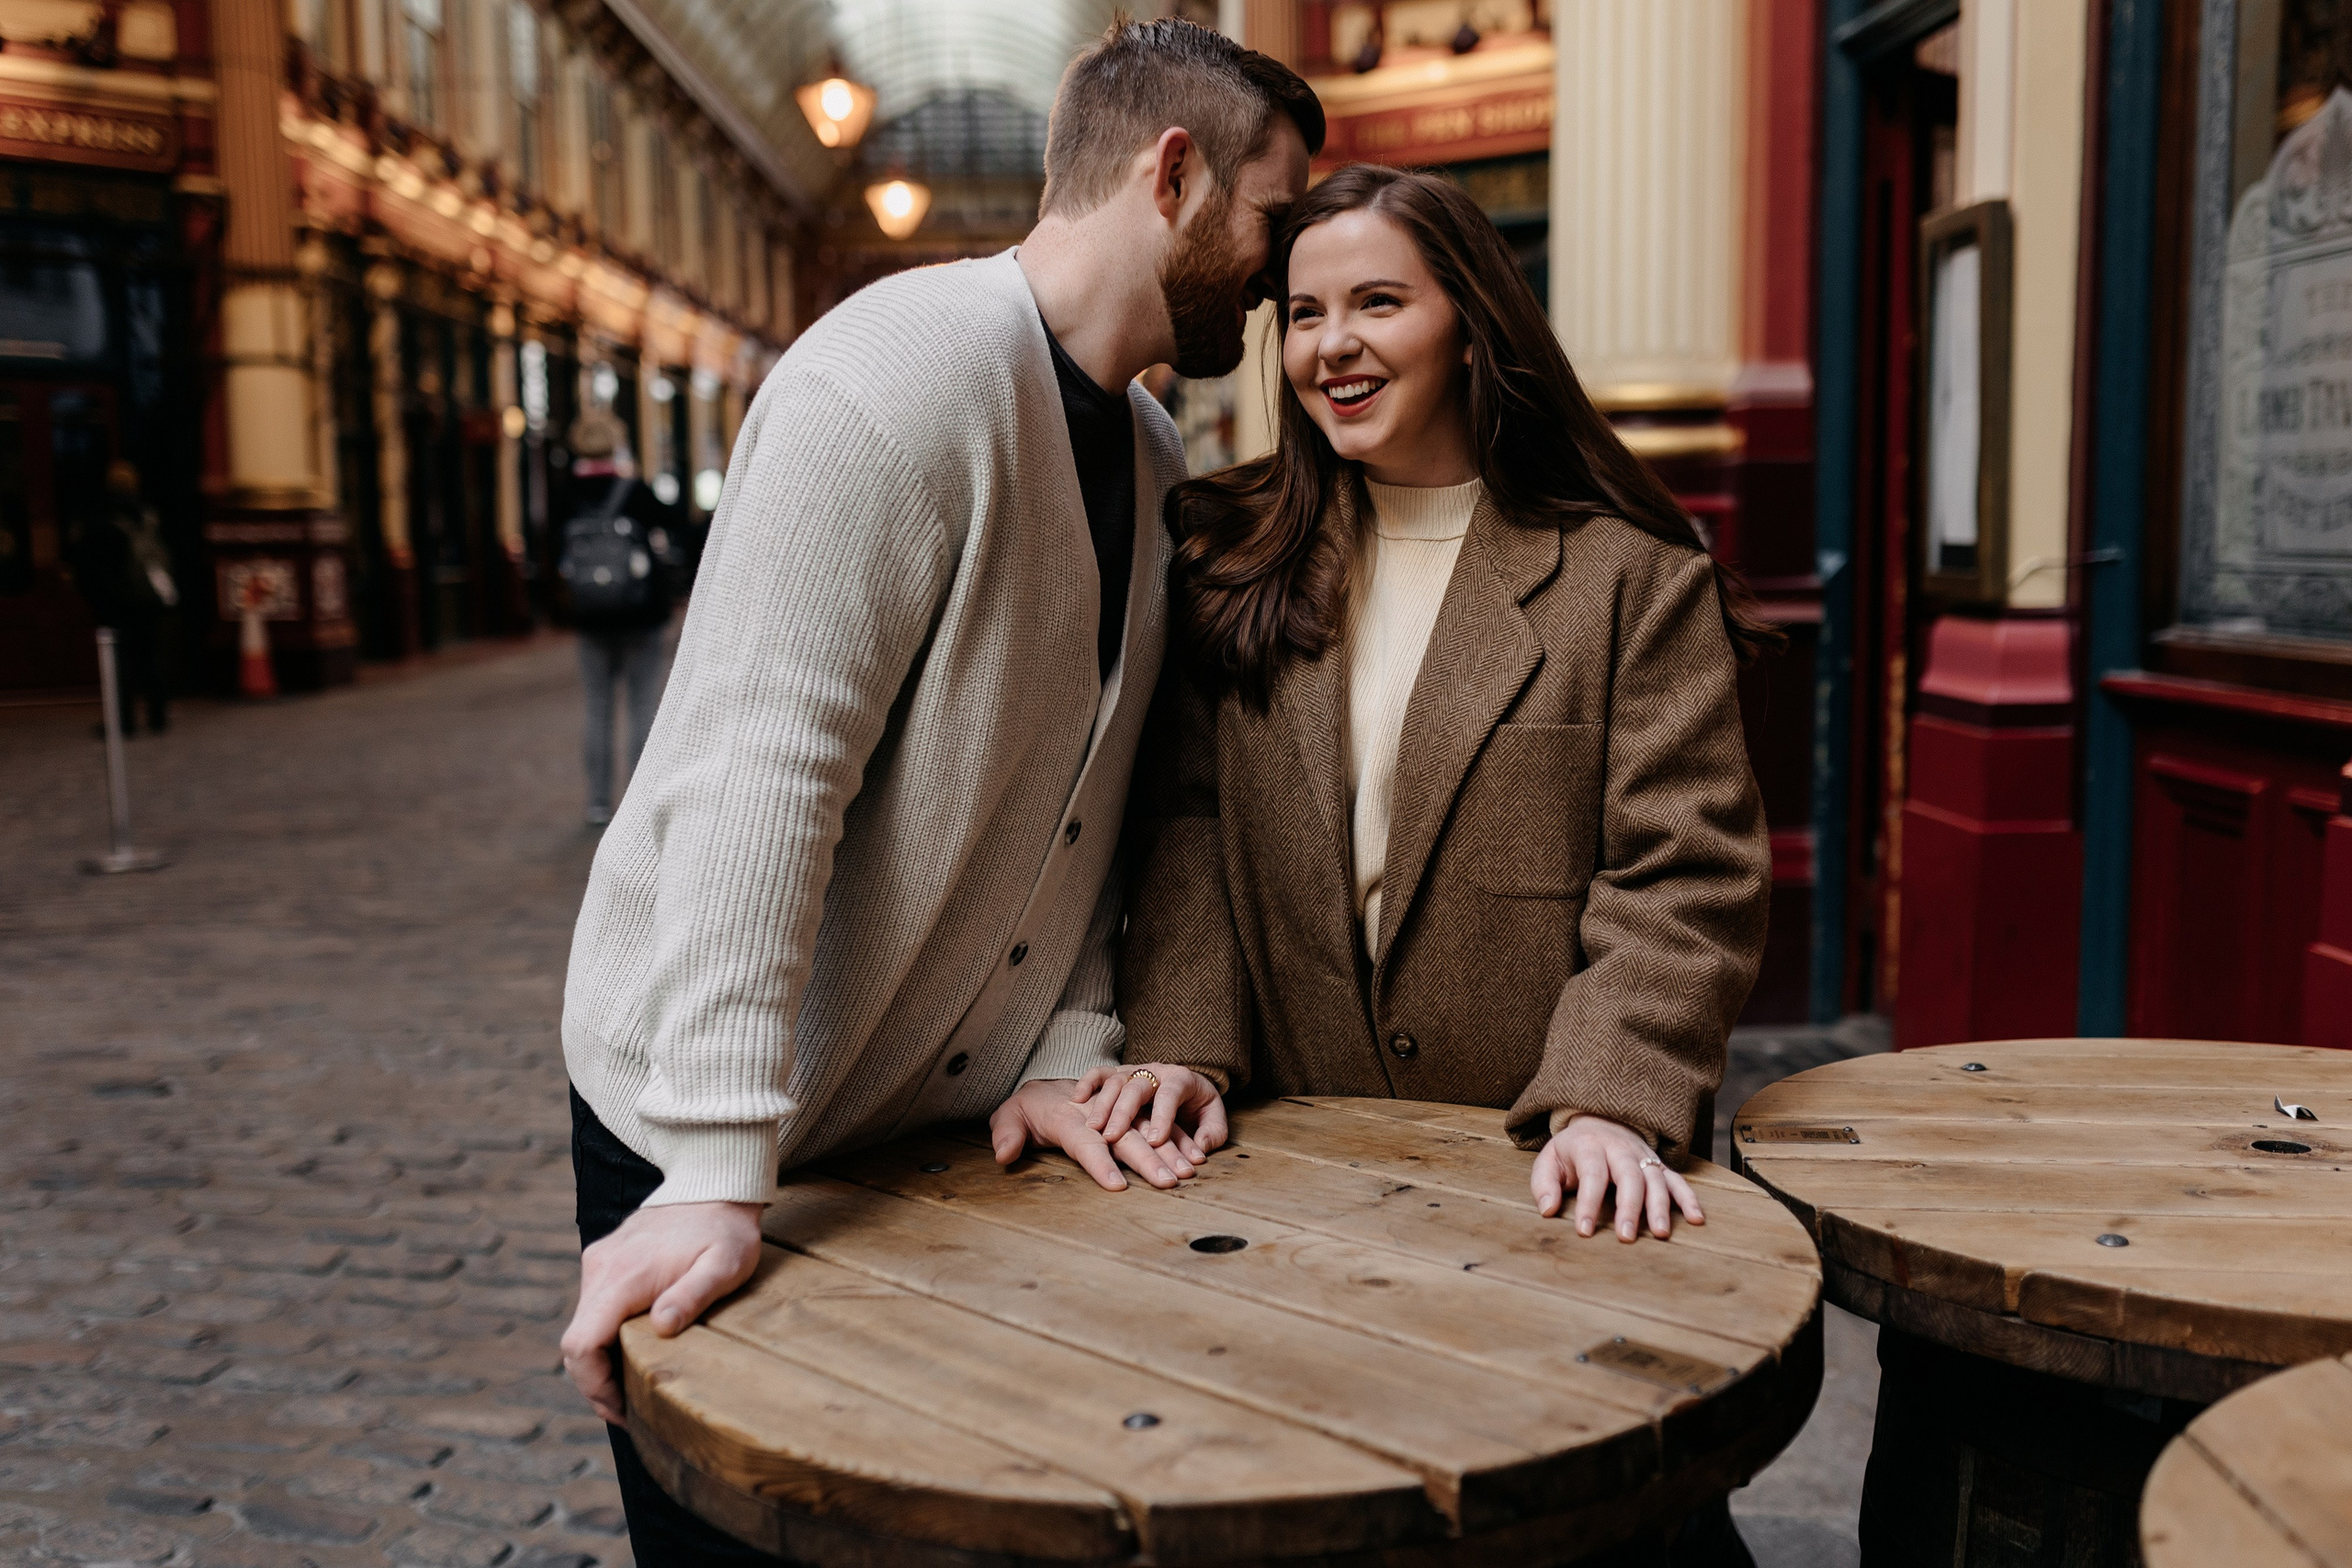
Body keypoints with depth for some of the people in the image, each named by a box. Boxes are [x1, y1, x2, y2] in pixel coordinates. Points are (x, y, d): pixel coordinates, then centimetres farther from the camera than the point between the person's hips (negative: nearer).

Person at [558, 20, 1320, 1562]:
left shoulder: (1154, 458, 8)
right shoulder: (905, 376, -21)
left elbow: (1094, 792, 8)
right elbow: (758, 767, -28)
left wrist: (1071, 1045, -2)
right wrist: (717, 1171, -31)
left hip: (948, 1117, 8)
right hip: (711, 1133, -7)